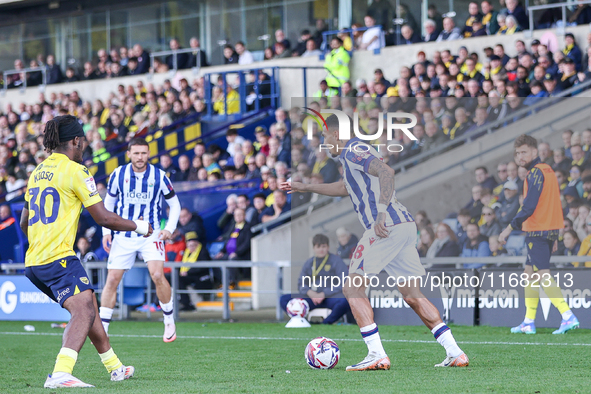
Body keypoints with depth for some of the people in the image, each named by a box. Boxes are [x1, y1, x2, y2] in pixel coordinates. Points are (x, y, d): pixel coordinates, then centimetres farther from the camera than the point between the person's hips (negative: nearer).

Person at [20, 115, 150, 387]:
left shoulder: (37, 172, 18)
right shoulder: (74, 171, -7)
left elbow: (24, 222, 26)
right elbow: (103, 217, -8)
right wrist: (138, 227, 6)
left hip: (34, 262, 9)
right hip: (58, 258, -9)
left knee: (88, 307, 21)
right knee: (84, 311, -20)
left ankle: (115, 368, 33)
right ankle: (60, 374, -38)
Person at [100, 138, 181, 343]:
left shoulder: (159, 176, -6)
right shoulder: (118, 174, -3)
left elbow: (175, 204, 5)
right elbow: (108, 203, 10)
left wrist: (170, 228, -10)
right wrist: (106, 231, 0)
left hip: (151, 234, -2)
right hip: (123, 236, 2)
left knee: (157, 275, -20)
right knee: (112, 279, -3)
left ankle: (169, 320, 1)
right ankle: (101, 329, 5)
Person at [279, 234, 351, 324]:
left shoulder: (336, 261, 2)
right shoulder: (309, 263, 15)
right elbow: (301, 284, 14)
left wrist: (324, 294, -16)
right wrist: (309, 292, -10)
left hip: (331, 297, -4)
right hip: (312, 298, 4)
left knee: (344, 301, -39)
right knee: (283, 300, -13)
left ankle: (326, 323, -20)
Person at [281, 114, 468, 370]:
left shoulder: (354, 151, -4)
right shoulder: (352, 155, 27)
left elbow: (386, 172, -22)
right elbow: (343, 188, 45)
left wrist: (381, 212, -31)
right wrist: (304, 187, 51)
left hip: (387, 225, -10)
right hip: (406, 225, 10)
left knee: (353, 287, -4)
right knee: (412, 294, 11)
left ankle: (377, 355, -13)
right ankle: (455, 353, 4)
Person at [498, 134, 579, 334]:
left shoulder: (536, 173, -14)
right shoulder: (548, 170, 15)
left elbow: (529, 207, -20)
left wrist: (509, 228, -15)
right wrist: (554, 236, 21)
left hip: (537, 231, -10)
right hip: (551, 229, 10)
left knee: (543, 276, -12)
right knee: (529, 273, 15)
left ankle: (568, 317, -21)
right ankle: (529, 323, 17)